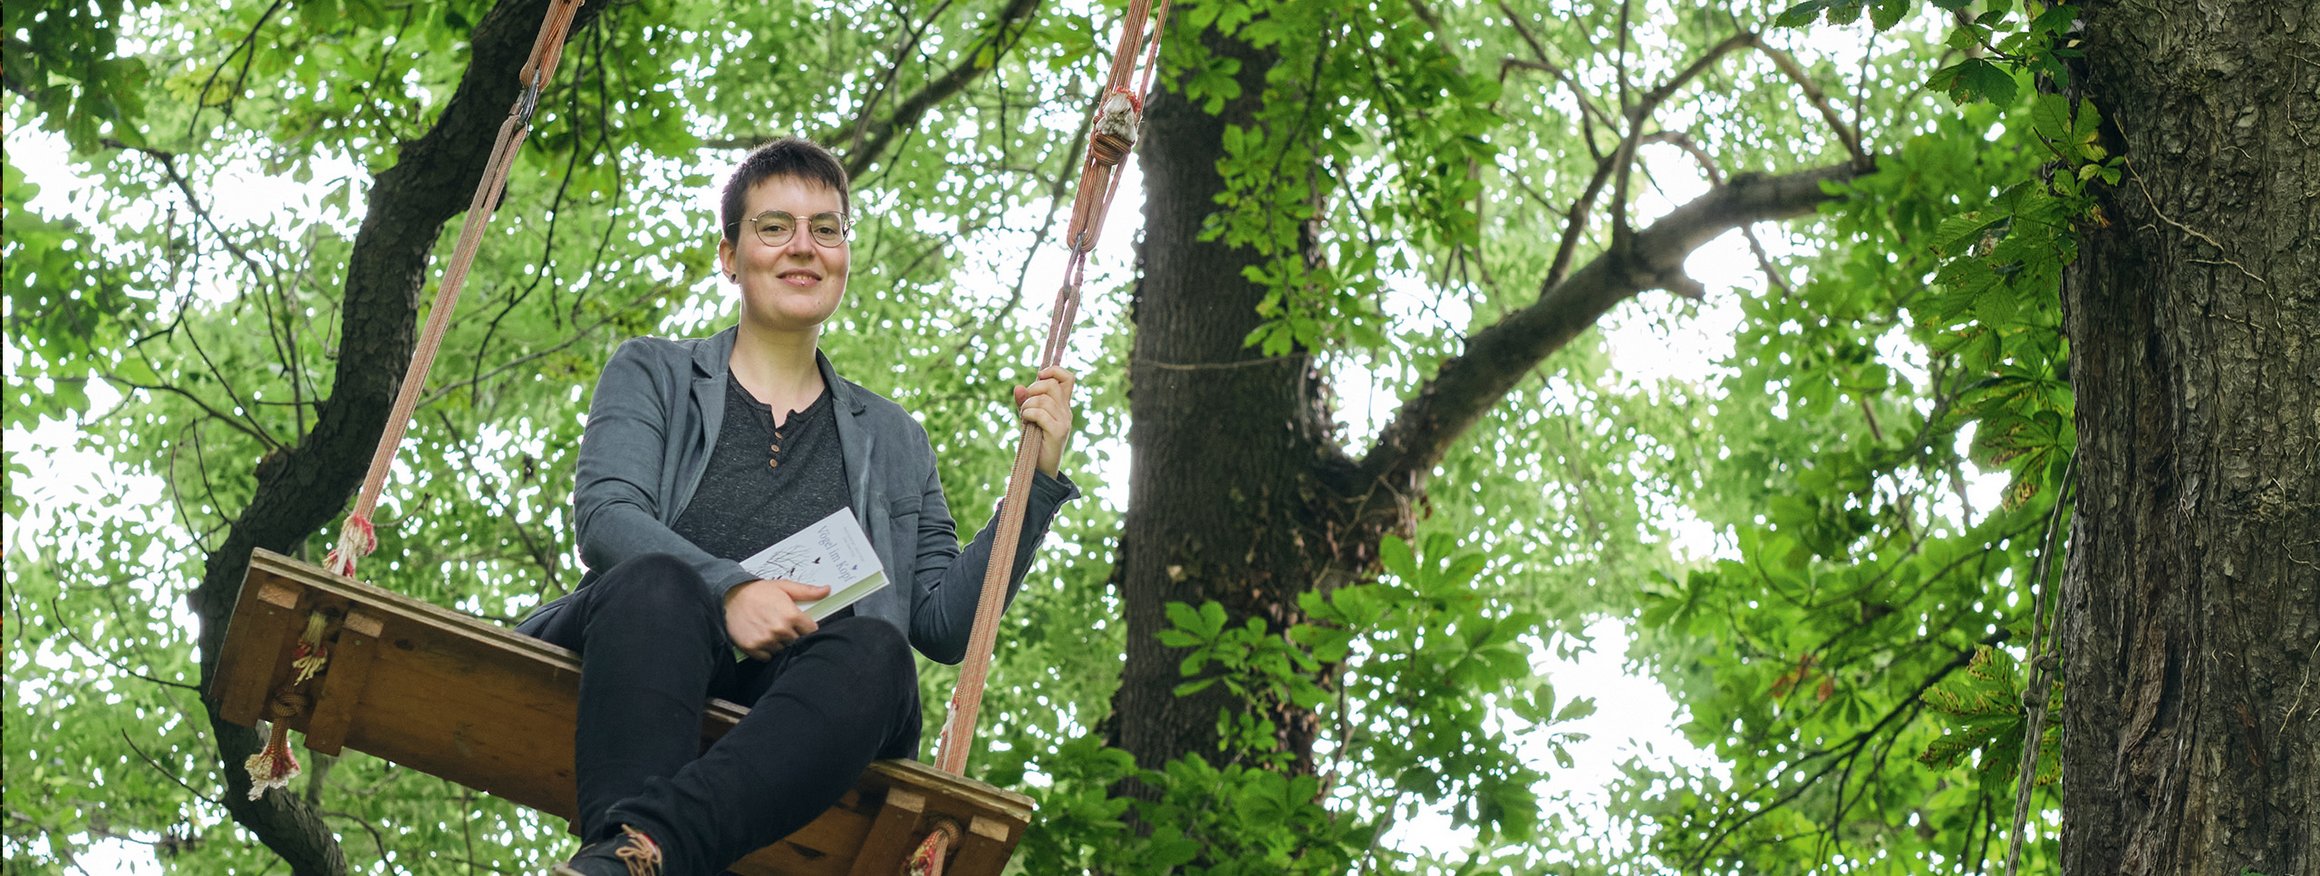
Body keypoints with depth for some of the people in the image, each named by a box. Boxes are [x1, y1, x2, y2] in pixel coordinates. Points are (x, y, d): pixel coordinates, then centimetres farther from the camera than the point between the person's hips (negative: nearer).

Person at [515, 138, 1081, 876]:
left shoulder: (892, 440, 29)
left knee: (875, 649, -34)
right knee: (658, 585, -36)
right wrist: (727, 588, -16)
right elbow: (604, 515, 3)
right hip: (646, 670, -1)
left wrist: (1038, 479, 12)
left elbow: (945, 625, 20)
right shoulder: (653, 374, 23)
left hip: (787, 713, 2)